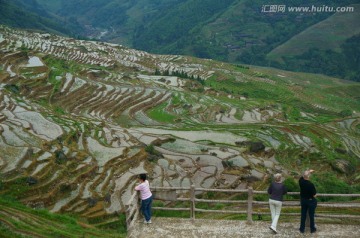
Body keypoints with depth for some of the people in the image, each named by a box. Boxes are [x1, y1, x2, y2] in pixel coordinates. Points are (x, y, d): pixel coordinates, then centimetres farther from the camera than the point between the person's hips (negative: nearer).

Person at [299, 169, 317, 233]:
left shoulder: (301, 181, -13)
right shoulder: (311, 184, -27)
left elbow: (303, 176, 13)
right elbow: (314, 195, -18)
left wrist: (309, 172, 15)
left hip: (303, 200, 4)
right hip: (311, 201, -4)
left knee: (303, 215, 12)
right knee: (311, 215, 9)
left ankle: (302, 229, 18)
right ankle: (312, 229, 21)